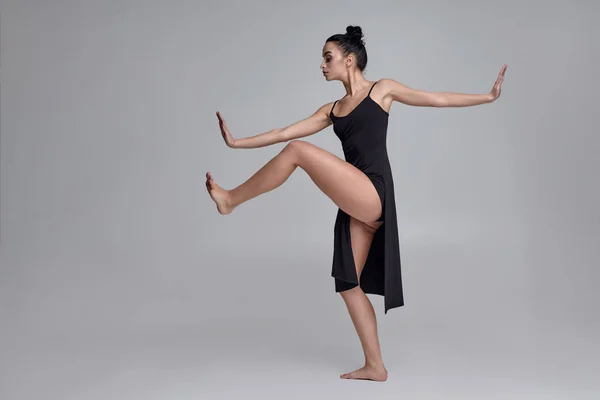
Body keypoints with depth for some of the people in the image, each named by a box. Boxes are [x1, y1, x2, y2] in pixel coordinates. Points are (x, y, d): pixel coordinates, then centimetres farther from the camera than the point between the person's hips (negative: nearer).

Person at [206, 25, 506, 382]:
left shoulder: (382, 88, 10)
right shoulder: (332, 109, 22)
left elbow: (439, 99, 13)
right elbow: (286, 132, 18)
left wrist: (488, 96, 11)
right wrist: (238, 142, 13)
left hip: (374, 195, -7)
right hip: (357, 204, 7)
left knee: (299, 151, -19)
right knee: (348, 284, 6)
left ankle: (232, 199, -4)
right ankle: (375, 366, 17)